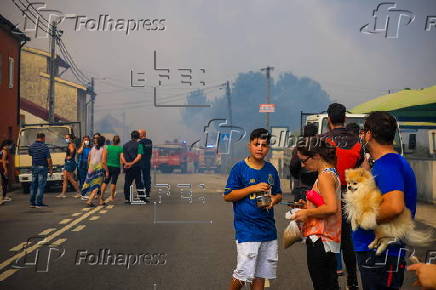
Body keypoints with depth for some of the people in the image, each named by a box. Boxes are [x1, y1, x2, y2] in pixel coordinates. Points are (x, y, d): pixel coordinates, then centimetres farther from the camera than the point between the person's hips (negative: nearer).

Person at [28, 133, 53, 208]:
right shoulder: (44, 147, -12)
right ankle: (39, 203, -5)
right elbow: (49, 159, -14)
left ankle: (32, 203, 14)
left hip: (34, 167, 6)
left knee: (33, 185, 12)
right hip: (42, 168, -6)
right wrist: (51, 169, -8)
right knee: (41, 185, -3)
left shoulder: (31, 146, 5)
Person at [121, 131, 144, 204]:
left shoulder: (125, 145, 10)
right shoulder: (139, 145, -3)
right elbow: (139, 156, -15)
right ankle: (142, 198, 8)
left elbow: (122, 155, -1)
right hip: (136, 167, -3)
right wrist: (132, 163, -17)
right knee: (138, 182, 4)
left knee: (127, 183, 7)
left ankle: (127, 198, 2)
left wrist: (125, 163, -12)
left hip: (127, 167, 3)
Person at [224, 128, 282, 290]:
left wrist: (274, 199, -2)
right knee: (244, 273, -9)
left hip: (268, 228, 6)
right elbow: (227, 196, -7)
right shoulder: (239, 168, -5)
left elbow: (278, 194, 22)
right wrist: (253, 188, -15)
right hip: (246, 230, -6)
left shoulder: (271, 170, 11)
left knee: (261, 273, 11)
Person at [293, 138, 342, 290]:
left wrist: (307, 213, -15)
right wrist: (308, 206, 12)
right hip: (330, 239, 10)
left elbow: (331, 208, -27)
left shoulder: (325, 176, -16)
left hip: (320, 239, -10)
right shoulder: (332, 173, 14)